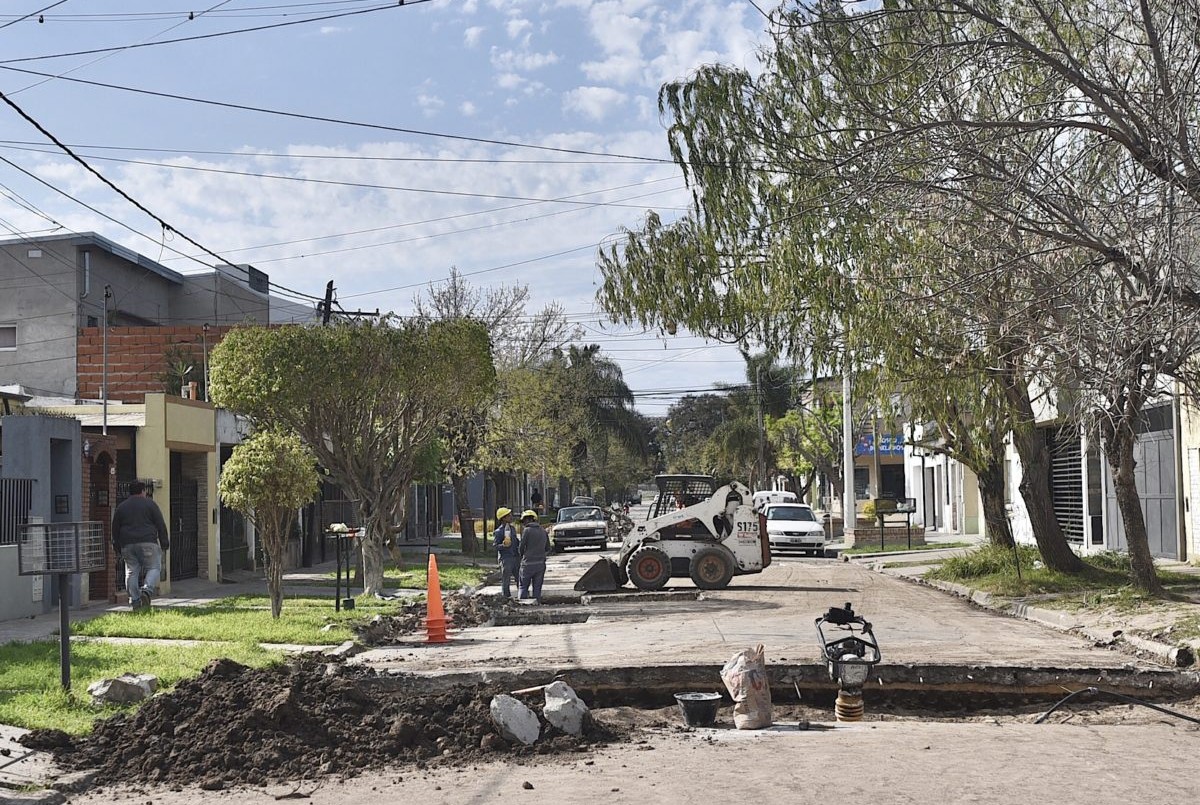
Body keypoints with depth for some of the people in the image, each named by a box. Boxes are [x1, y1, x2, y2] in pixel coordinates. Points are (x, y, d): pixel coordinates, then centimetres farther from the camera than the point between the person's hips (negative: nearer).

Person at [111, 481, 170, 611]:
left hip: (127, 545, 4)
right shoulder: (150, 504, 4)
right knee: (154, 568, 1)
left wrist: (118, 548, 23)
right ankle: (147, 590, -22)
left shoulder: (121, 507, 15)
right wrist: (164, 543, 6)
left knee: (131, 572, 6)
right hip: (147, 542, -4)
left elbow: (115, 529, 17)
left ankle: (134, 601, 3)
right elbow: (161, 525, 1)